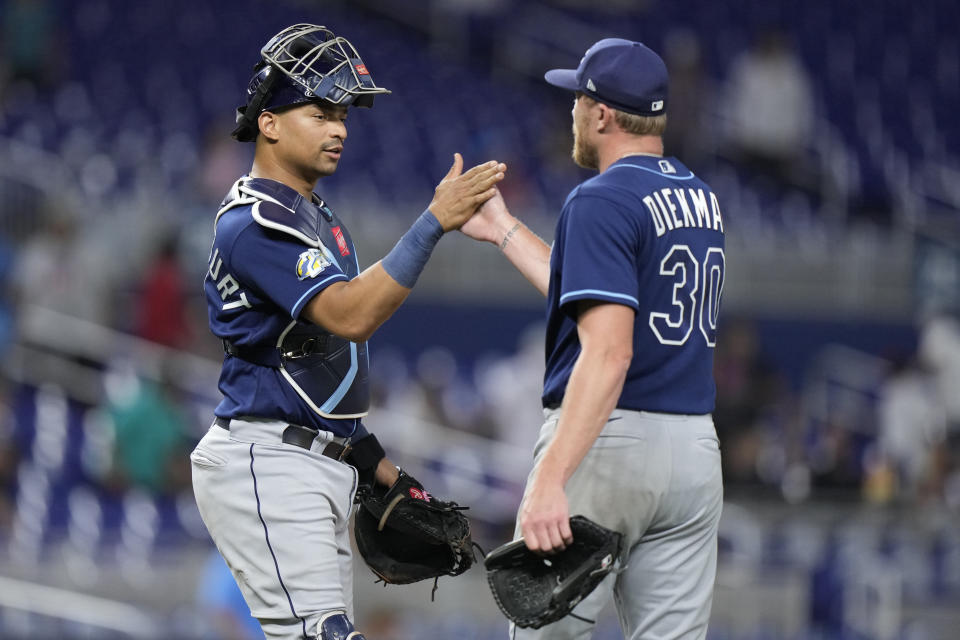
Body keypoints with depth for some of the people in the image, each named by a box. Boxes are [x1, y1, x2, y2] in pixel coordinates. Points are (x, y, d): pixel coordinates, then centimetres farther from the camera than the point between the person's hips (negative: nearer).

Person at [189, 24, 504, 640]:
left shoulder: (317, 216, 19)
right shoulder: (253, 223, -14)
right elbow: (350, 315, -28)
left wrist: (372, 457, 19)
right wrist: (436, 221, -32)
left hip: (325, 467, 10)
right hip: (267, 466, -10)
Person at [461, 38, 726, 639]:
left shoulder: (602, 201, -12)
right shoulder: (702, 200, 13)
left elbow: (609, 353, -23)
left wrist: (550, 477, -29)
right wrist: (504, 230, 34)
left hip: (607, 443, -7)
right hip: (695, 450, 7)